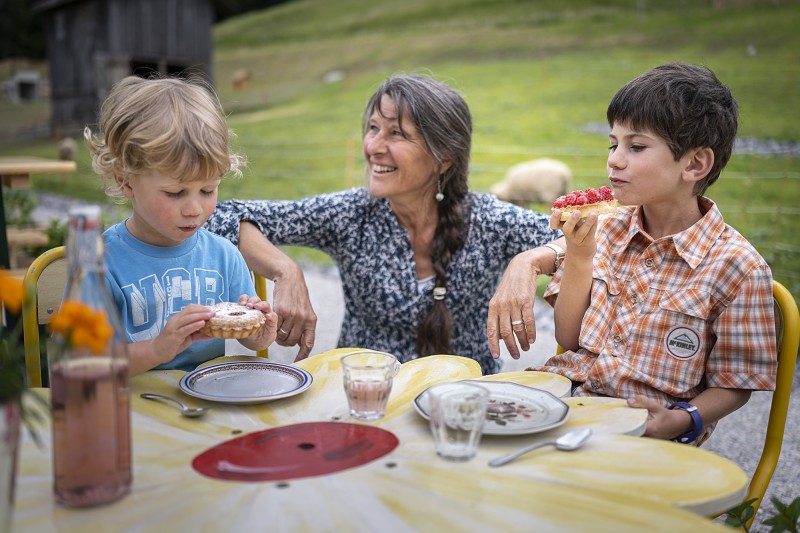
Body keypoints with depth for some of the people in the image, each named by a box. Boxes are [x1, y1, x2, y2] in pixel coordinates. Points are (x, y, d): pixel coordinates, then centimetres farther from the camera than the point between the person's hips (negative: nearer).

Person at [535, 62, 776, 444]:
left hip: (645, 427, -4)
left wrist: (682, 420, -19)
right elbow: (568, 338, 7)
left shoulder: (737, 267, -7)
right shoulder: (606, 230, 7)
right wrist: (578, 256, -6)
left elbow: (733, 386, 0)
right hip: (568, 396, 4)